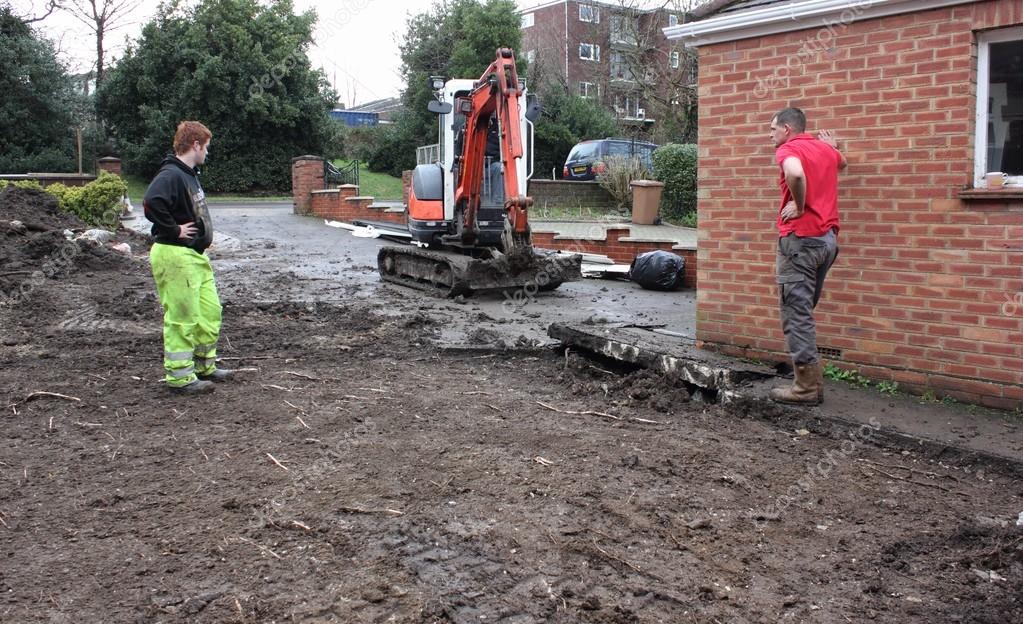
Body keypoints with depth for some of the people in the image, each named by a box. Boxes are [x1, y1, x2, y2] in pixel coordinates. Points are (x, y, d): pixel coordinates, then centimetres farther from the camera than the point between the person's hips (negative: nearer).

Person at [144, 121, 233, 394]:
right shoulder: (170, 175, -17)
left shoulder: (189, 174, 14)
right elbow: (151, 203, -33)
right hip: (175, 256, -10)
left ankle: (205, 365, 28)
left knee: (210, 311, 15)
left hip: (196, 255, 10)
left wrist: (200, 235, 10)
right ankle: (180, 376, 5)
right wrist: (174, 231, -22)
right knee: (182, 317, -4)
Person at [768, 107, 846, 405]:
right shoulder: (825, 148, 17)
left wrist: (799, 206, -18)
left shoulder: (788, 149, -8)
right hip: (828, 237, 8)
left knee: (796, 313, -4)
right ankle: (811, 379, 19)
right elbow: (842, 163, 41)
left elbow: (796, 173, -32)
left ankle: (807, 387, -2)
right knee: (804, 310, 17)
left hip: (800, 237, -8)